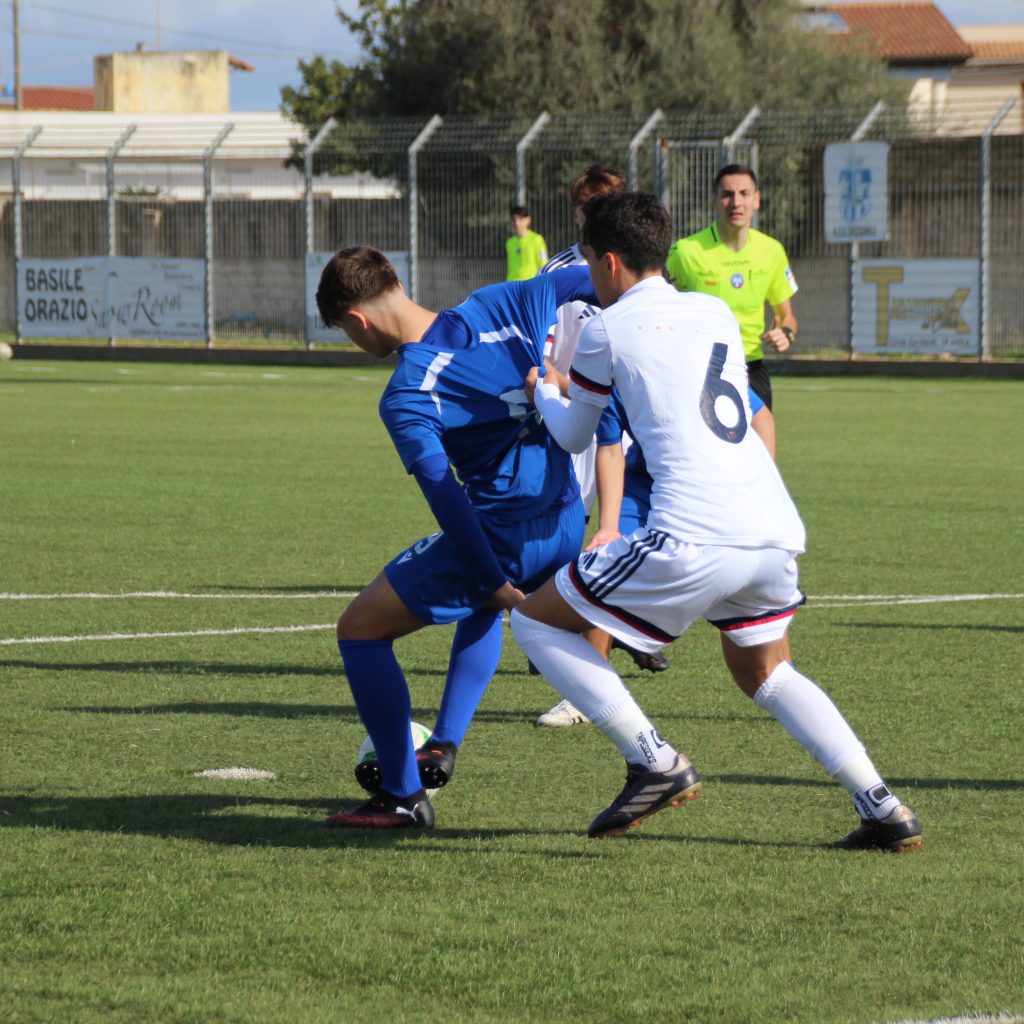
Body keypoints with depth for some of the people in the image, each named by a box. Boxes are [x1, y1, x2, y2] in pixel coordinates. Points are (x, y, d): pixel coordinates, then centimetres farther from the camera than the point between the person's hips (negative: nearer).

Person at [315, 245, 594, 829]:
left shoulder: (404, 399, -14)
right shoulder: (500, 306, 2)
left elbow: (447, 497, -20)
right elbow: (596, 280, 11)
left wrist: (492, 582, -14)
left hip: (503, 538, -7)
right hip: (568, 526, 7)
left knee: (360, 629, 5)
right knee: (485, 605, 39)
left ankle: (403, 796, 5)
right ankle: (441, 749, 37)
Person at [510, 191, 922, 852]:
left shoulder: (609, 328, 5)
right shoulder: (716, 313, 19)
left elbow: (574, 436, 19)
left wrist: (542, 391, 42)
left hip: (693, 541, -7)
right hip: (777, 529, 7)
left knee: (537, 621, 8)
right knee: (766, 676, 30)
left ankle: (654, 763, -3)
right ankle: (883, 809, 15)